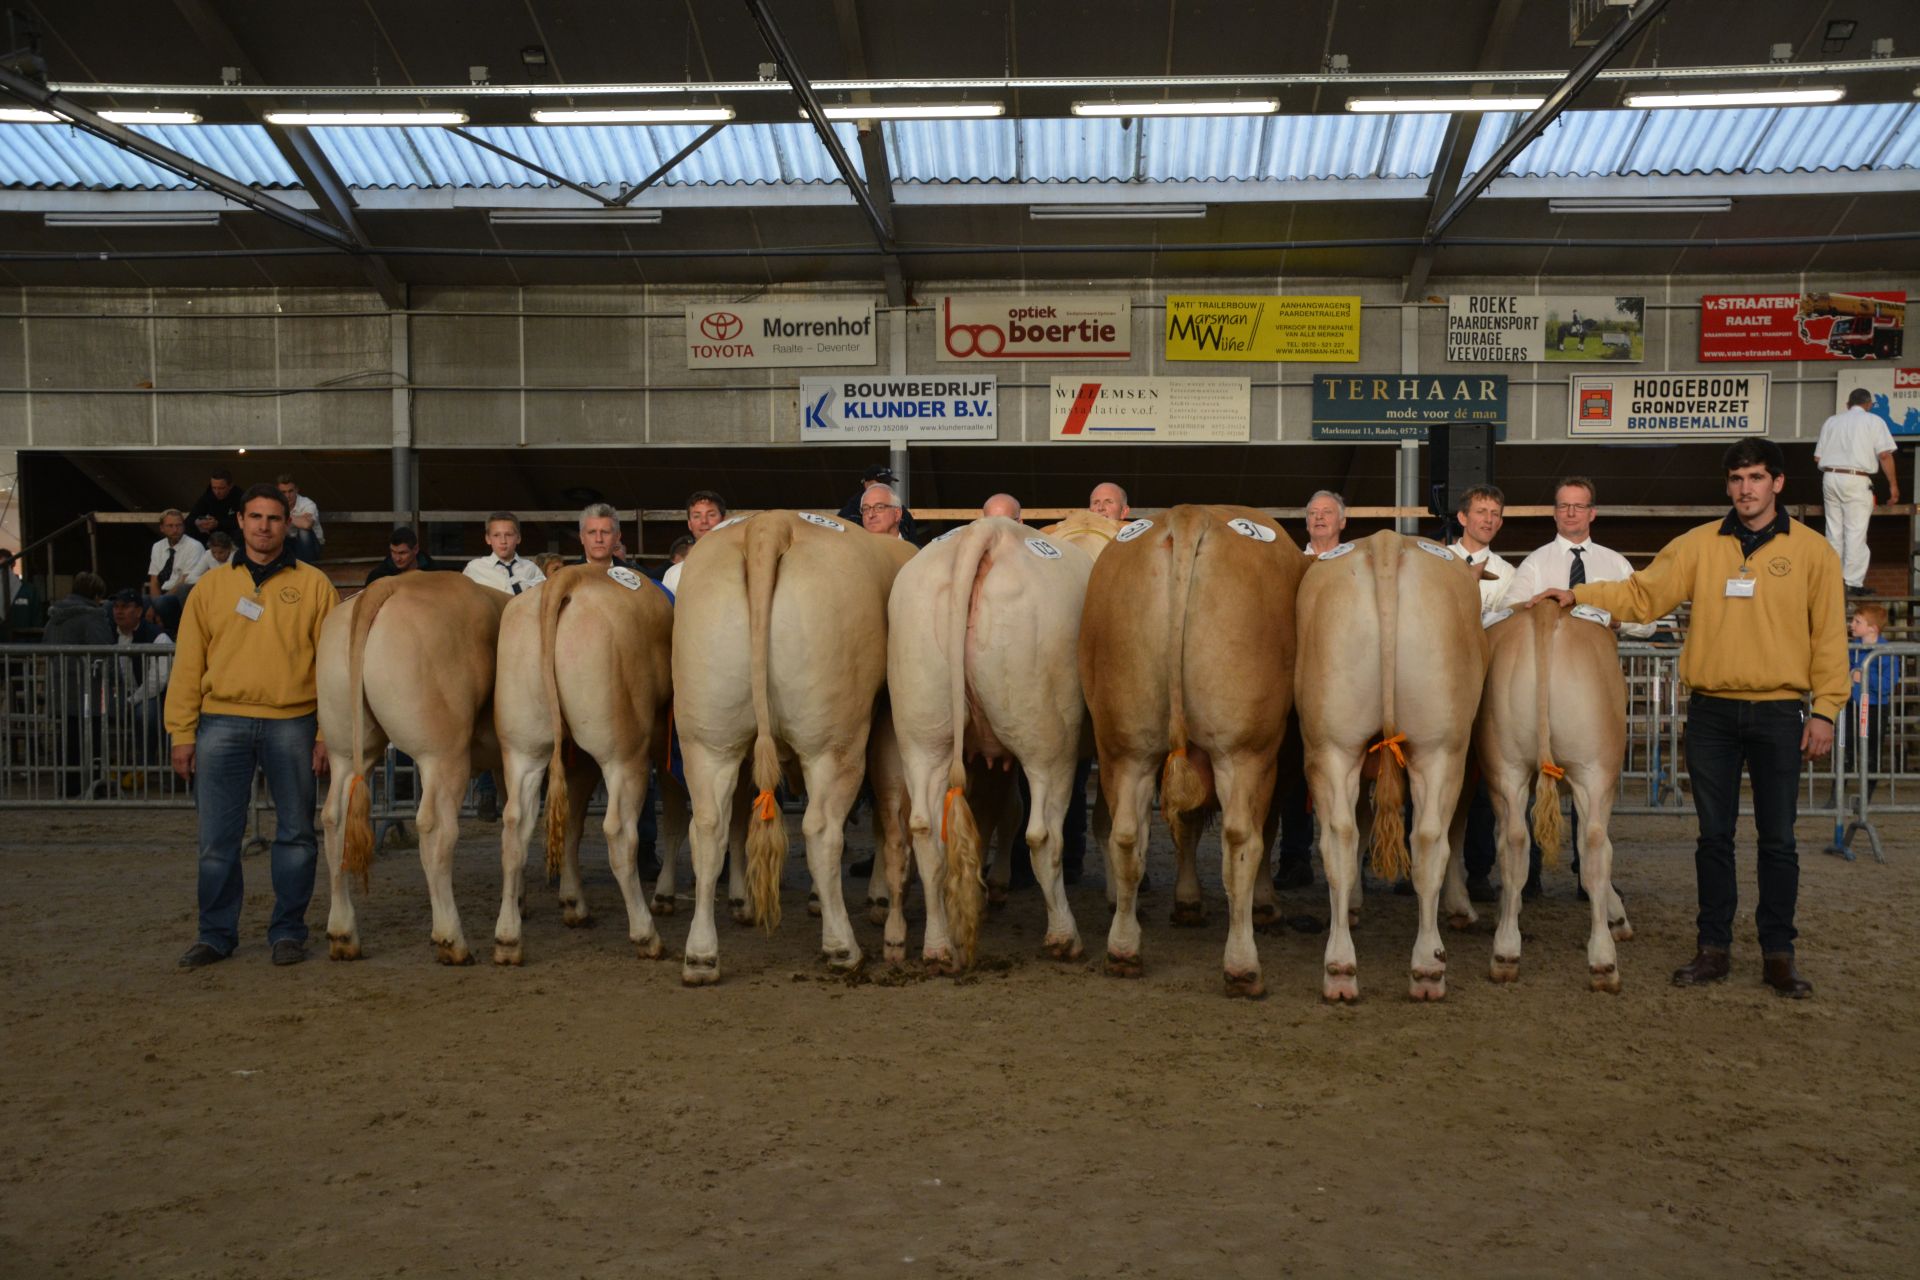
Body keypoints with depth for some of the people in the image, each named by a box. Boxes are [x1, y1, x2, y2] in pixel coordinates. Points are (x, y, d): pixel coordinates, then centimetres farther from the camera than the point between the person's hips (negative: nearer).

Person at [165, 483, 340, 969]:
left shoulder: (313, 585, 5)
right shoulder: (211, 586, 10)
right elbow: (187, 664, 8)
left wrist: (329, 733, -5)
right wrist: (182, 733, 1)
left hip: (291, 724, -1)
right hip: (221, 723, 1)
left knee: (295, 834, 6)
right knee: (217, 838, 4)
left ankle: (288, 930, 18)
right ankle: (216, 934, 17)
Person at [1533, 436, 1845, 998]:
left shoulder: (1812, 550, 2)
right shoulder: (1699, 545, 5)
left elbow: (1828, 635, 1)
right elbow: (1642, 595, 5)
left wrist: (1825, 709, -4)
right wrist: (1578, 595, -8)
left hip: (1778, 714, -1)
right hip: (1711, 713, 2)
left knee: (1777, 839, 4)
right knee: (1714, 835, 8)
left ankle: (1778, 953, 15)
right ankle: (1714, 947, 17)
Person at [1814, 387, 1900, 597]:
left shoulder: (1831, 422, 13)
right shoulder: (1874, 421, 2)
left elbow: (1817, 458, 12)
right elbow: (1885, 455, -8)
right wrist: (1893, 484, -2)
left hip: (1830, 478, 4)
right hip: (1857, 480, -4)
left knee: (1833, 532, 9)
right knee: (1855, 533, -3)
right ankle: (1853, 583, -4)